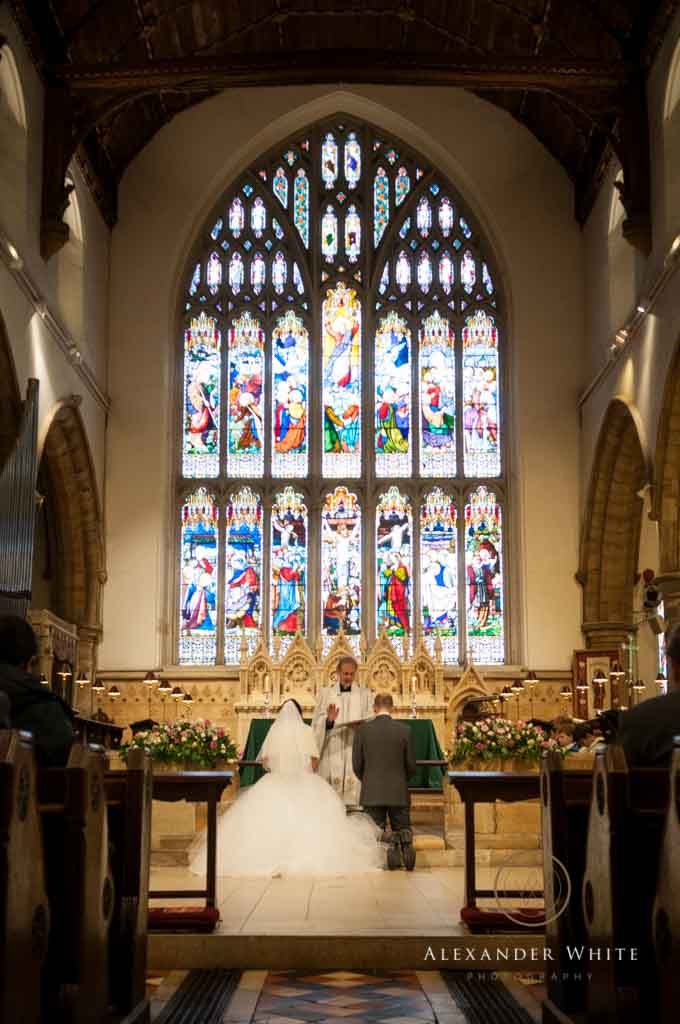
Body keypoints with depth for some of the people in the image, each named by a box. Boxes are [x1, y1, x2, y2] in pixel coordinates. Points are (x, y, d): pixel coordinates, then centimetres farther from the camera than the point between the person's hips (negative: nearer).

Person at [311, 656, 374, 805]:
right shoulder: (326, 693, 11)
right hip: (332, 752, 0)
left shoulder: (365, 694, 12)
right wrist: (328, 721, -19)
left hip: (356, 752, 0)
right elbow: (317, 723, 2)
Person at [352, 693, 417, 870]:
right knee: (403, 829, 10)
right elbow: (411, 765, 0)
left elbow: (357, 765, -2)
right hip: (399, 792, 1)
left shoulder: (363, 730, -4)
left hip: (372, 793, -1)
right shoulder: (404, 730, -3)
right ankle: (406, 844, -21)